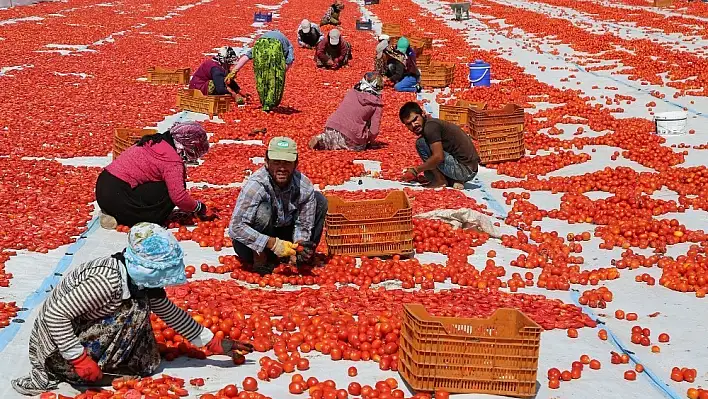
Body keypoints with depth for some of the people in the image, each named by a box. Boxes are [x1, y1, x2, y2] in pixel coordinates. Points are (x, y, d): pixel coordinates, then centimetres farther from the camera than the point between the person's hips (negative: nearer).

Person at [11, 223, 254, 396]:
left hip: (83, 329, 8)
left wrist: (213, 343, 10)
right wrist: (80, 359, -28)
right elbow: (56, 315, -31)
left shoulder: (140, 278, -5)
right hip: (58, 344, -8)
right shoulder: (107, 281, -33)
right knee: (133, 311, -21)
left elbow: (170, 313, 8)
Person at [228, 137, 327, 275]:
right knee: (264, 209, -35)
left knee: (319, 200, -5)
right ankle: (260, 260, -15)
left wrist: (299, 245, -30)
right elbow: (235, 228, -33)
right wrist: (273, 243, -36)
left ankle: (307, 255, 4)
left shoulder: (305, 187, -15)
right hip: (251, 247, -5)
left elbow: (303, 226, -7)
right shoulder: (256, 185, -29)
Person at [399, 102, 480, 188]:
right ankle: (454, 181, 10)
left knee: (421, 143, -11)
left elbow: (438, 157, -22)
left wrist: (415, 171, -12)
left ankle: (441, 181, -7)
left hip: (463, 169, -11)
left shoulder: (430, 126, -14)